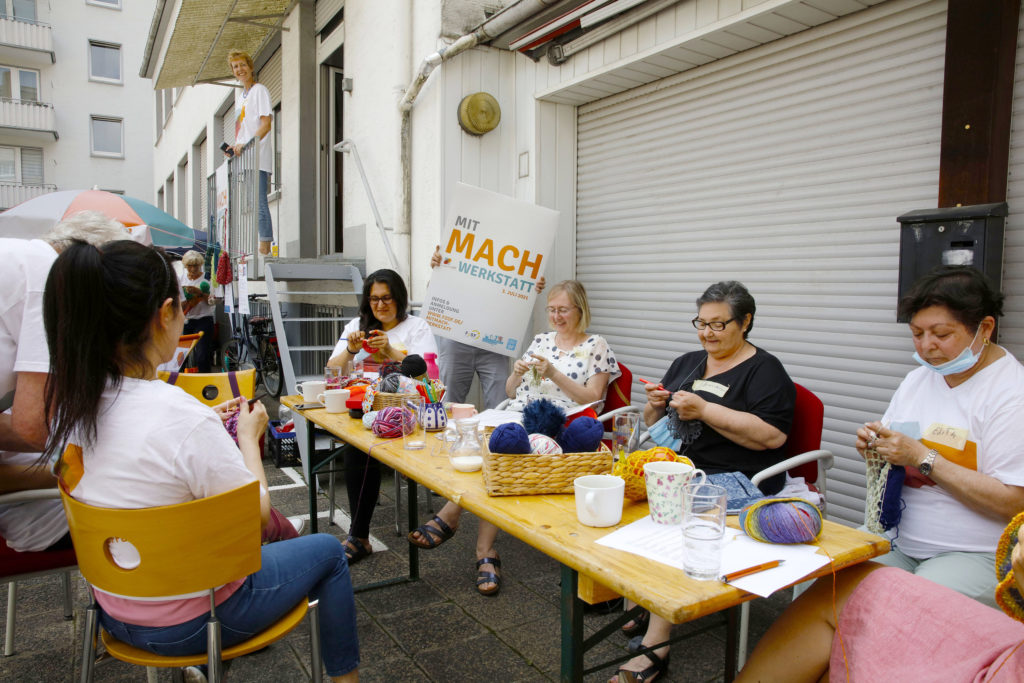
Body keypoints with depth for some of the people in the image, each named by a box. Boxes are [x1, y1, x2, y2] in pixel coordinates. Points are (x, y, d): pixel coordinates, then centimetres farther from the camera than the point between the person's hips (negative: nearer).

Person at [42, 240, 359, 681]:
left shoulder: (67, 402, -9)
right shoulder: (185, 417, -33)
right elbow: (256, 516, -19)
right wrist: (248, 437, -6)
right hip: (190, 622, -7)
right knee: (327, 551, 14)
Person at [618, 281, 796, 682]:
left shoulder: (764, 371, 1)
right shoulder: (686, 364, 20)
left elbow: (772, 436, -15)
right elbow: (654, 425, 25)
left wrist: (704, 410, -17)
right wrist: (655, 405, 1)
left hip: (732, 479, -6)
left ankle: (655, 646, -21)